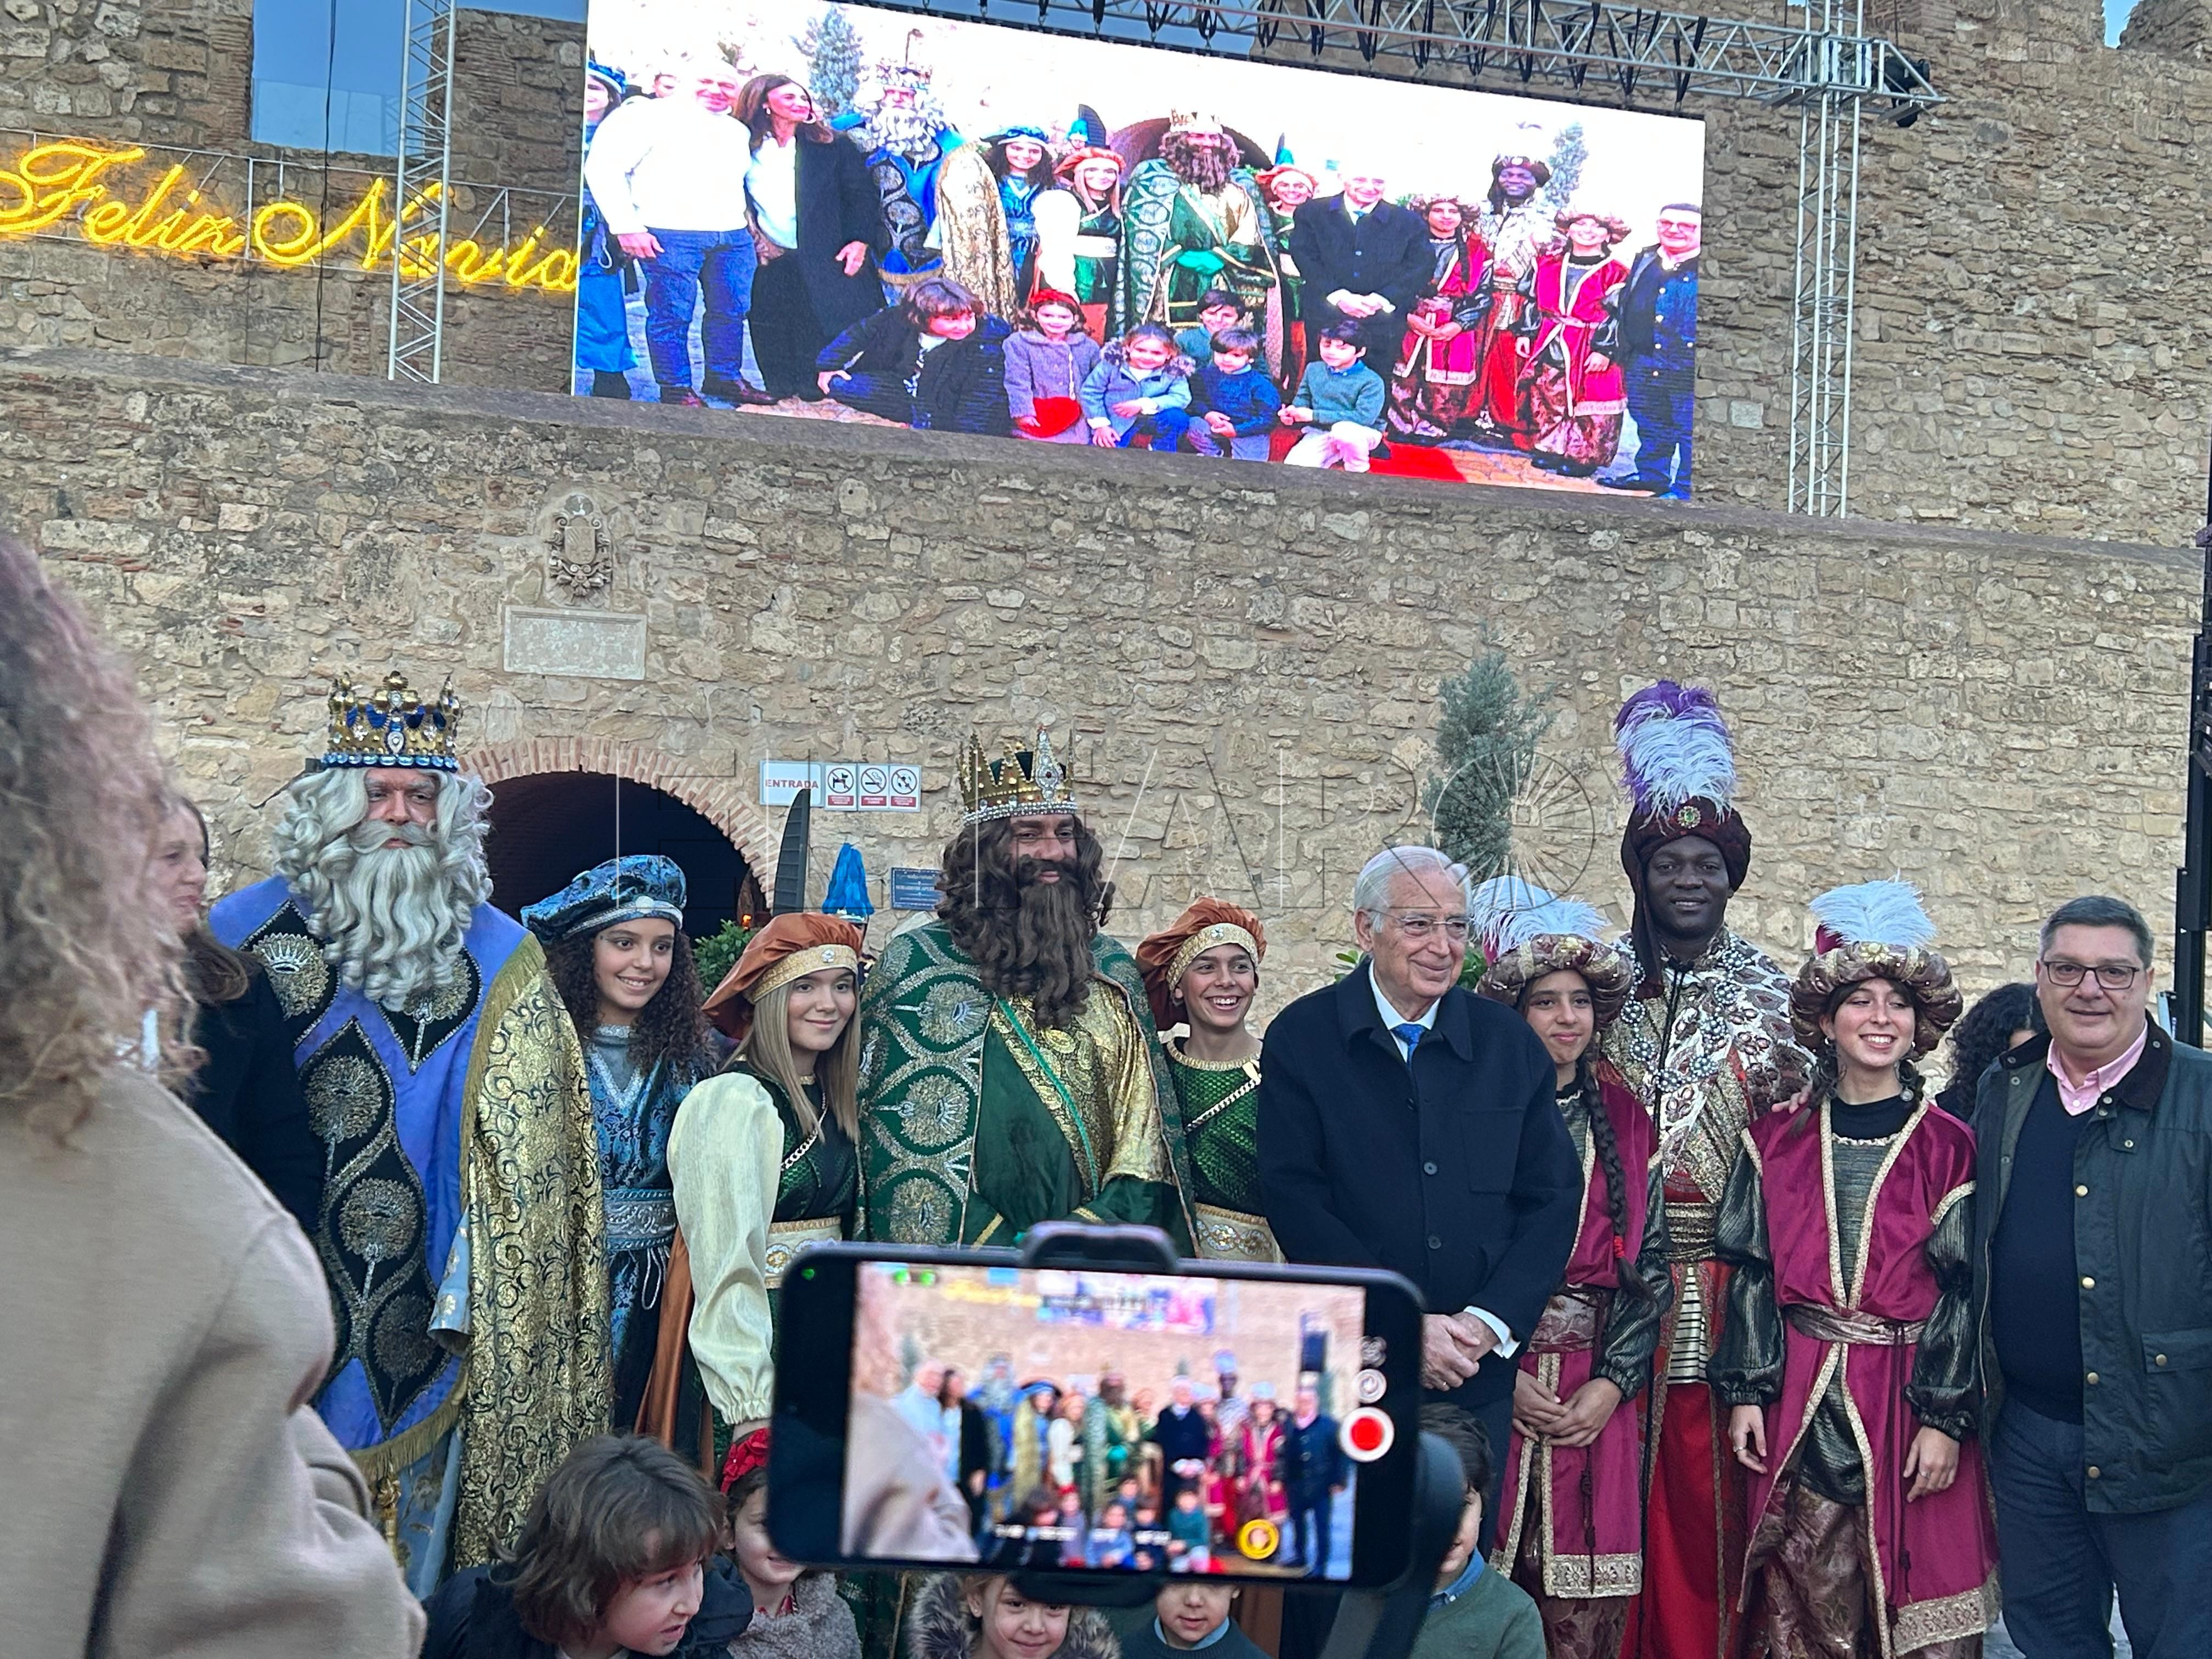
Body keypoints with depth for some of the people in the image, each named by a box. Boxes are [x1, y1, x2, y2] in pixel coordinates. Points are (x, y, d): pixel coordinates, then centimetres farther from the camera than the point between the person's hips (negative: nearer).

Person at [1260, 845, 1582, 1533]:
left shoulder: (1509, 1044, 7)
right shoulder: (1301, 1039, -2)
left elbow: (1553, 1198, 6)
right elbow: (1294, 1198, -9)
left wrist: (1489, 1321, -8)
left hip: (1477, 1374, 3)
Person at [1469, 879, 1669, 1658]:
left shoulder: (1625, 1120, 11)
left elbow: (1648, 1264, 10)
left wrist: (1611, 1385, -2)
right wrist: (1502, 1376, -9)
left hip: (1597, 1397, 3)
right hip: (1488, 1388, -2)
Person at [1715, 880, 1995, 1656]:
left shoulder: (1949, 1147, 0)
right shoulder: (1778, 1140, 6)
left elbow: (1964, 1291, -3)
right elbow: (1752, 1271, 6)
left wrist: (1945, 1418, -8)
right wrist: (1747, 1392, 0)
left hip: (1910, 1404, -1)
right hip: (1801, 1403, 2)